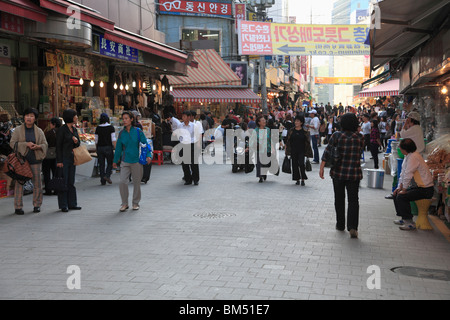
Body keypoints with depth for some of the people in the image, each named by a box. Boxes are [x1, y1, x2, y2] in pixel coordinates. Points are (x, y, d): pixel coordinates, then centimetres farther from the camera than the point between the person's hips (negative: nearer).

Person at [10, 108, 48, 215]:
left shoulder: (39, 132, 10)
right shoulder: (18, 130, 5)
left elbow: (45, 144, 9)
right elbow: (12, 143, -2)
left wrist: (38, 146, -13)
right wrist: (26, 144, -14)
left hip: (35, 160, 2)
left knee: (37, 183, 3)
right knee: (19, 183, -3)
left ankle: (37, 205, 16)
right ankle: (18, 207, 4)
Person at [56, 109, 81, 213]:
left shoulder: (74, 129, 12)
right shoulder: (62, 130, -10)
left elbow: (79, 144, 18)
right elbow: (58, 146, -11)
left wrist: (77, 141, -6)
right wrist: (59, 161, -15)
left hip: (72, 158, 7)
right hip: (64, 158, -7)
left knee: (71, 182, 11)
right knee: (63, 182, -3)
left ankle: (72, 204, 17)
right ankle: (63, 205, 3)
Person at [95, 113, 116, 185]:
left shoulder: (98, 128, 3)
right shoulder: (111, 127, -5)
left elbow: (96, 140, 6)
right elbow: (113, 139, -10)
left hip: (100, 147, 3)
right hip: (108, 147, -2)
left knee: (101, 164, 7)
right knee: (110, 163, 10)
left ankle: (103, 181, 7)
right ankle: (107, 175, -11)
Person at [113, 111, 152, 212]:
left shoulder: (138, 132, -3)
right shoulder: (121, 133, 5)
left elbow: (145, 144, -1)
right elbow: (118, 148, 13)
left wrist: (149, 155, -14)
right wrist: (115, 161, 19)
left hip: (136, 161, -2)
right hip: (125, 161, 2)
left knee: (136, 183, 6)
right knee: (122, 182, -8)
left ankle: (136, 203, 22)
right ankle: (124, 203, 6)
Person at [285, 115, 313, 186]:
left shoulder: (304, 131, 0)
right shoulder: (291, 130, 5)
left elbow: (307, 142, 3)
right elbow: (288, 141, 7)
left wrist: (307, 152, 0)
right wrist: (287, 151, 3)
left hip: (301, 151, -3)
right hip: (293, 150, 3)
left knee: (301, 164, -14)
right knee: (295, 164, 4)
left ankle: (303, 179, -4)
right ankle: (297, 179, 15)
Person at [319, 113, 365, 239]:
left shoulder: (337, 136, -7)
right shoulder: (360, 138, -2)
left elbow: (327, 152, -9)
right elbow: (360, 153, 7)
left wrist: (322, 167, -5)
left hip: (338, 172, 0)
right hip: (354, 173, 0)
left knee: (339, 199, 15)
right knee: (353, 200, 3)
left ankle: (340, 224, 24)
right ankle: (352, 226, -11)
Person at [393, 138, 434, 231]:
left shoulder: (413, 157, -21)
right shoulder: (408, 156, 11)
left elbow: (408, 175, -21)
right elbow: (403, 174, 16)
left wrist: (403, 189, -13)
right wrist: (399, 187, 9)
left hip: (425, 189, -10)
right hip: (418, 186, 10)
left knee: (401, 197, -22)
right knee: (396, 194, 11)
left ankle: (410, 222, -15)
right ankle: (404, 218, 18)